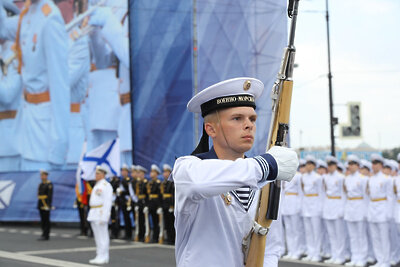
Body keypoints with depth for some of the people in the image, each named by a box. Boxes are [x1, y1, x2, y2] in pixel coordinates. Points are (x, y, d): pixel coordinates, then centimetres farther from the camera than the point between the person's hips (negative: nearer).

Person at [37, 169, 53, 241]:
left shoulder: (49, 185, -9)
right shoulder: (41, 184, 16)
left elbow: (50, 195, -15)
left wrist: (48, 205, -21)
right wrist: (39, 205, 16)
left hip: (46, 205, -8)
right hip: (41, 205, 8)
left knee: (46, 220, -8)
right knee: (42, 220, 9)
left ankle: (45, 235, -8)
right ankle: (45, 235, 14)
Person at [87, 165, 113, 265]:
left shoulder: (106, 186, -10)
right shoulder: (97, 185, 19)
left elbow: (108, 202, -17)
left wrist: (104, 217, -22)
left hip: (101, 213, -9)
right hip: (94, 214, 9)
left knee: (102, 236, -7)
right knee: (97, 237, 10)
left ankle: (103, 257, -5)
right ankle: (99, 256, 14)